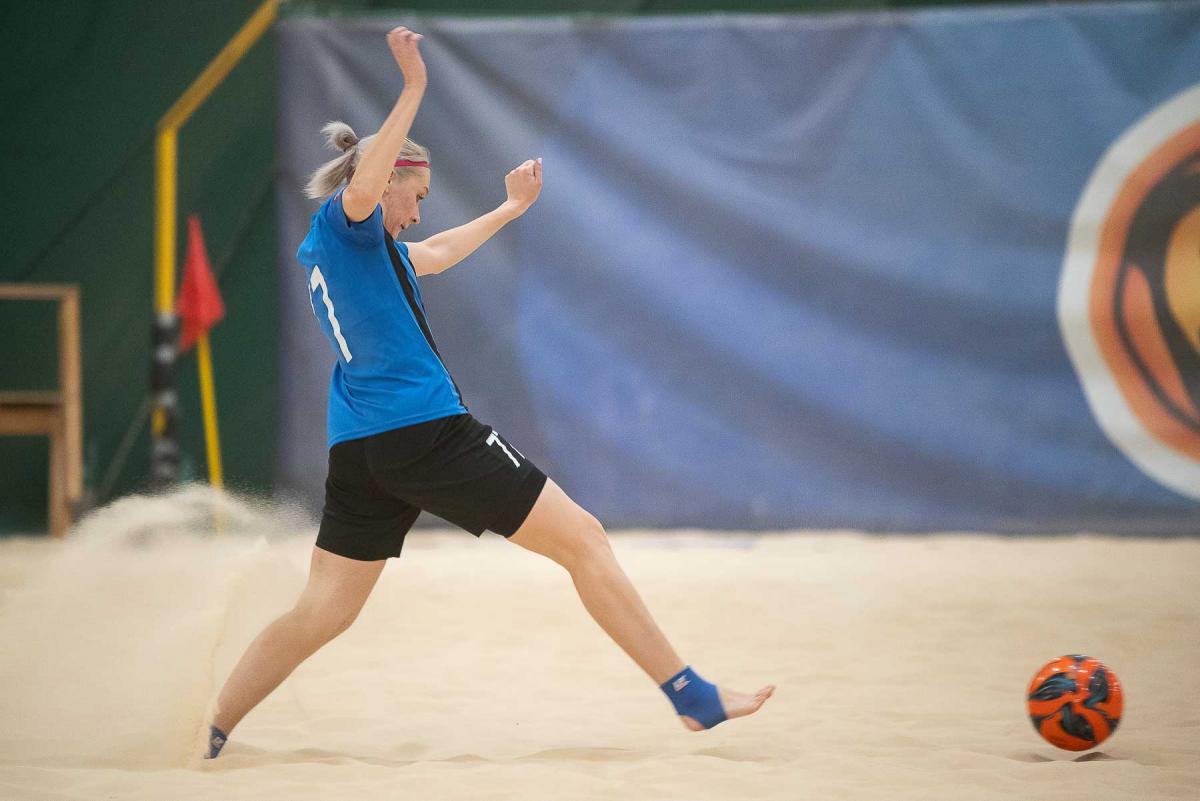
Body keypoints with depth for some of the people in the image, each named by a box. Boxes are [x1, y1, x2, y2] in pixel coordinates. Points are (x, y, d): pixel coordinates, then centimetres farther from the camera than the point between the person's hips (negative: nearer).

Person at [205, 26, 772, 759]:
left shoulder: (324, 249, 24)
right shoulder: (343, 221, -3)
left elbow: (436, 254, 40)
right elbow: (362, 188, -30)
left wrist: (511, 209, 50)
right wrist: (414, 90, -31)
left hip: (358, 451, 9)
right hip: (425, 429, -9)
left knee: (321, 612, 10)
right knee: (584, 539, -4)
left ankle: (208, 732, 3)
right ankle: (693, 697, -5)